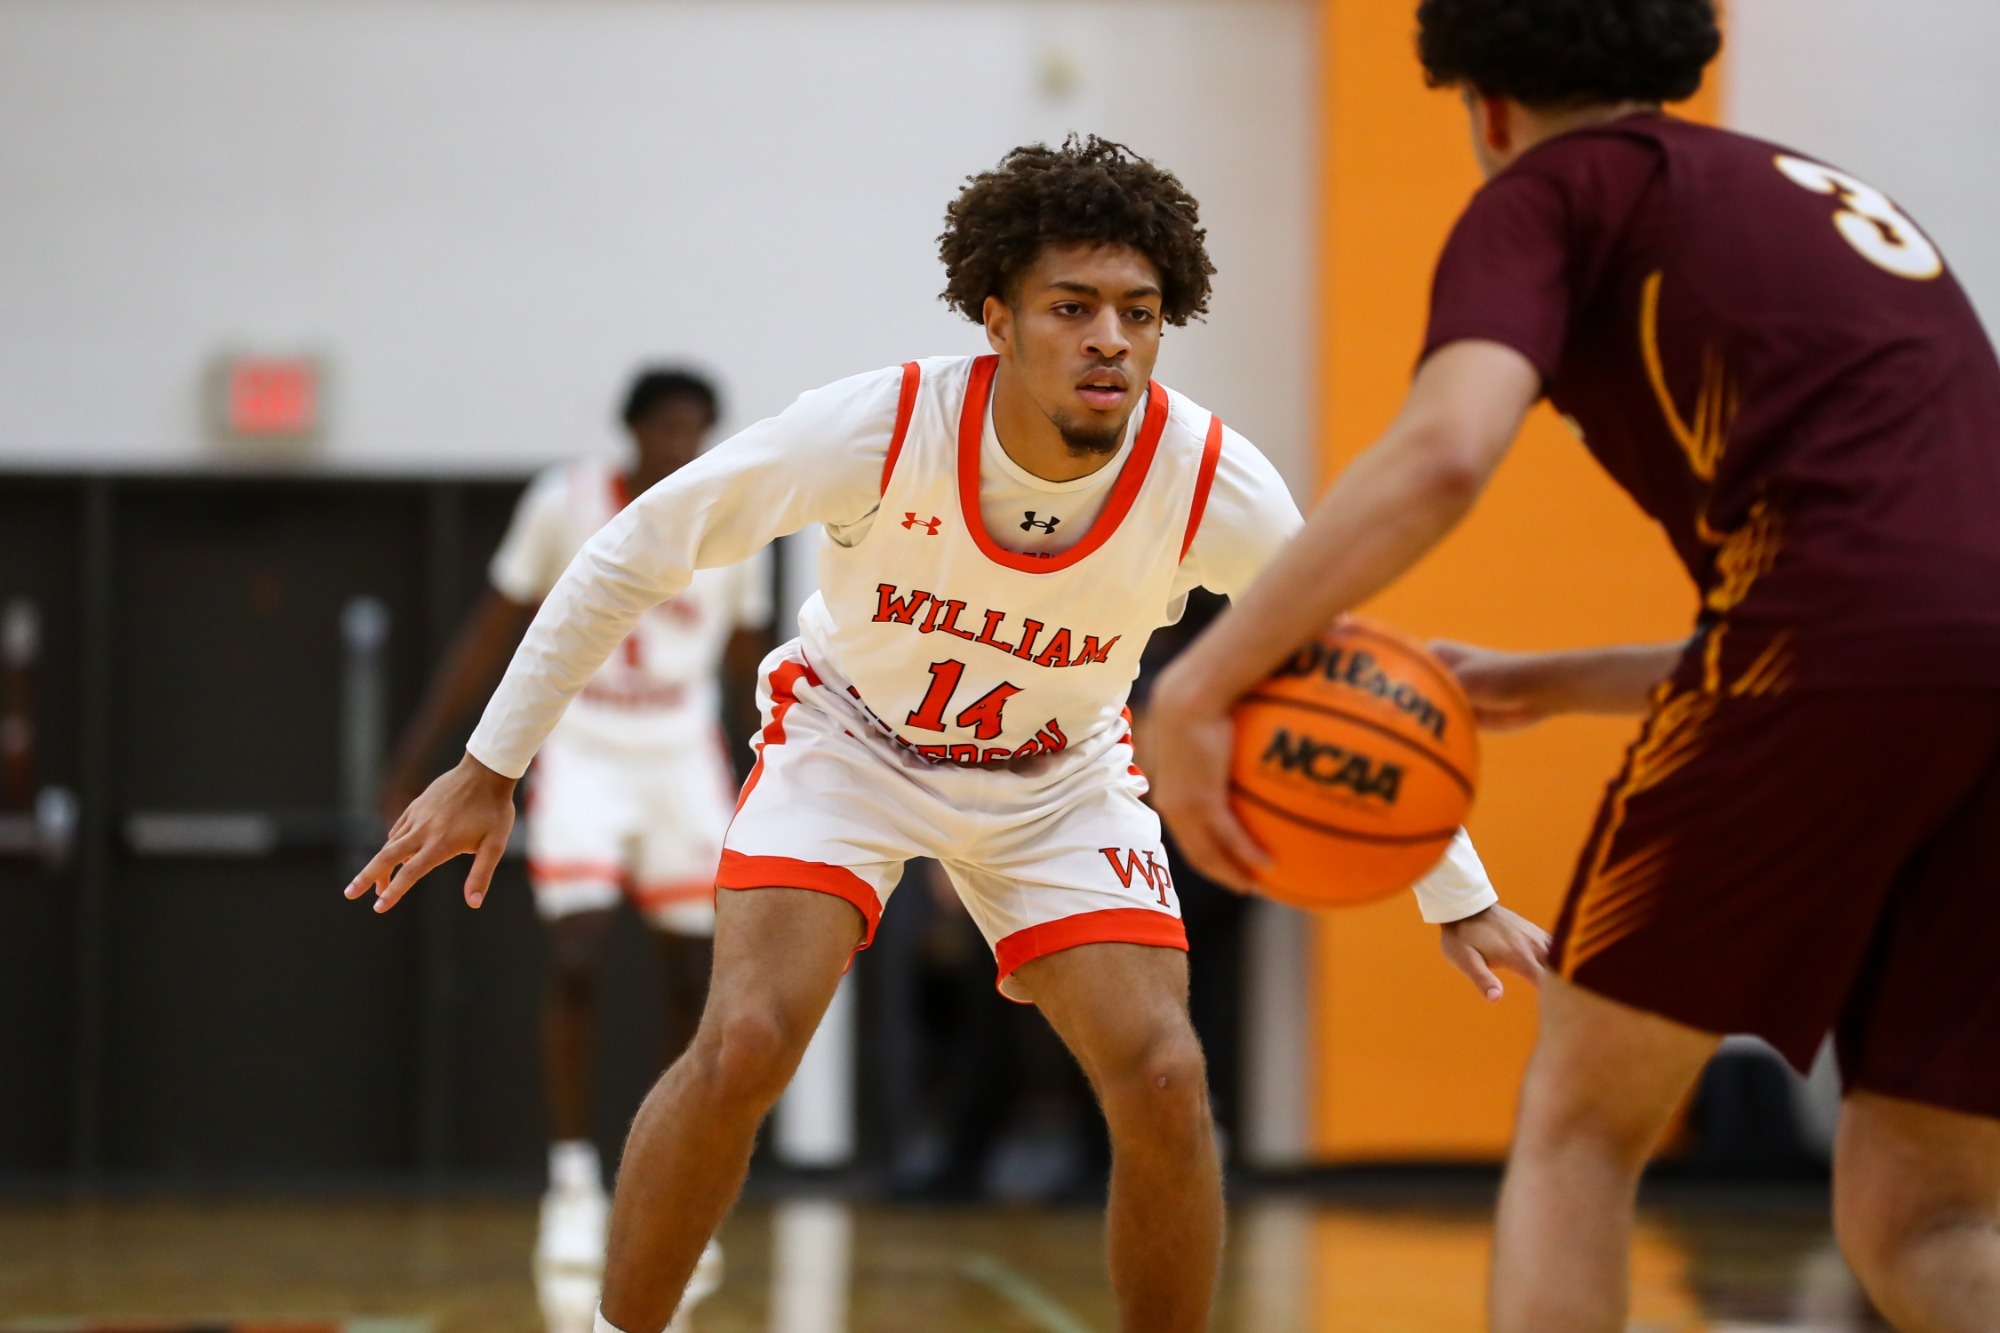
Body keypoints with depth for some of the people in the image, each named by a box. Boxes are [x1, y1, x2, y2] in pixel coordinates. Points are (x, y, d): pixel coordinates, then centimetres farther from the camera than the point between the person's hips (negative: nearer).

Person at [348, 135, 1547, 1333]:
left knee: (1164, 1084, -14)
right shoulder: (879, 427, -32)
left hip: (1061, 777, 2)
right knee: (744, 1046, -22)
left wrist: (1461, 901, -4)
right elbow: (633, 555, -19)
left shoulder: (1218, 489, -27)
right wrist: (489, 771, -16)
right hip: (849, 740, -2)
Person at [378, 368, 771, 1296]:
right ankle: (573, 1185, -3)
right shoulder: (566, 504, -12)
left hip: (684, 759, 2)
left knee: (693, 979, 1)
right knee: (575, 965, -15)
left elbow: (747, 654, 7)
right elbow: (491, 635, -3)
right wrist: (415, 759, -5)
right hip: (584, 755, -2)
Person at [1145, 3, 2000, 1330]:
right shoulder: (1834, 202, 35)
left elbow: (1444, 452, -8)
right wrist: (1549, 686, 40)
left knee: (1580, 1124, 11)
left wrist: (1203, 679, -4)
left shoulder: (1555, 188, 13)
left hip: (1840, 640, -6)